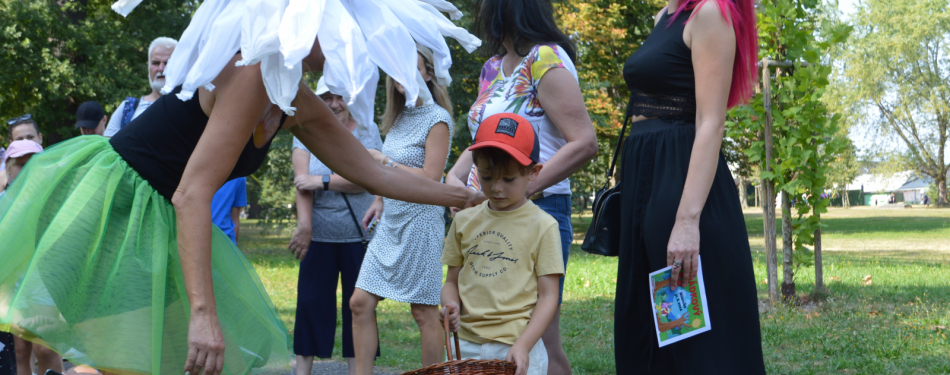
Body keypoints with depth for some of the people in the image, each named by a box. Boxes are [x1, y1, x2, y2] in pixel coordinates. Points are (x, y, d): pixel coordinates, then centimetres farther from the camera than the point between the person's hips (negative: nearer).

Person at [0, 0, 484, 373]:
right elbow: (193, 194, -30)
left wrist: (461, 196, 21)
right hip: (106, 203, -9)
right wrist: (203, 311, -35)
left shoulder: (298, 106, 4)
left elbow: (376, 174, 16)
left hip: (157, 224, 9)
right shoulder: (253, 75, -25)